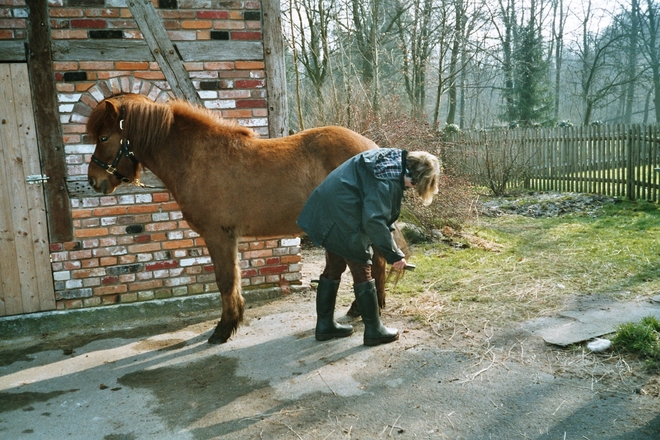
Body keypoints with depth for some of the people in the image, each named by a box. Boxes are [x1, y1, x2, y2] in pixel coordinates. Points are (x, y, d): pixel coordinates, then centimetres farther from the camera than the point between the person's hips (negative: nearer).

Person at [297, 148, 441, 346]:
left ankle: (325, 324, 28)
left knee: (334, 268, 17)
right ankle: (374, 330, 14)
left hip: (326, 211, 10)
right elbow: (374, 220, -27)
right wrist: (394, 255, -20)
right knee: (362, 272, 2)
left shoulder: (394, 159, 8)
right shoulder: (388, 180, -22)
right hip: (344, 219, -10)